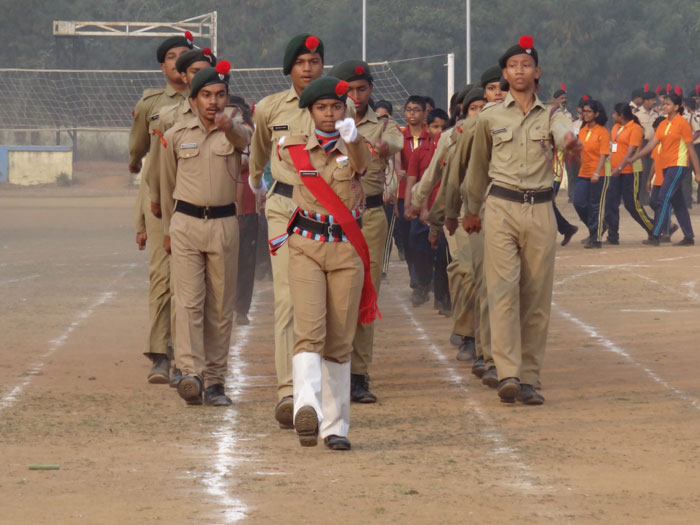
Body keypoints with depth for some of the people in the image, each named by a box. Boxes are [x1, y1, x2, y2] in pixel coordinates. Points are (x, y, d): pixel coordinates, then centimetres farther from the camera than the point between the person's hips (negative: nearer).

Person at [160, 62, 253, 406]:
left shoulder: (235, 131, 1)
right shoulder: (176, 135, 5)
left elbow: (243, 136, -26)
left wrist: (228, 125, -49)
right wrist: (168, 230, 20)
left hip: (224, 224, 0)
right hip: (186, 223, 0)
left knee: (221, 306, 4)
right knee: (189, 301, -11)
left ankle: (215, 380, 9)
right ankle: (191, 373, -21)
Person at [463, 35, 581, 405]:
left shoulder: (550, 116, 7)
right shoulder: (490, 118, 8)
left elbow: (562, 133, -17)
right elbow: (478, 166, 20)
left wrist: (569, 140, -41)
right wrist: (472, 210, 27)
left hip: (540, 210, 1)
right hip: (501, 208, -1)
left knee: (537, 297, 2)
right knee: (503, 289, -13)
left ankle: (528, 379, 7)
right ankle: (508, 374, -20)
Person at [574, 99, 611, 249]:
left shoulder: (603, 132, -8)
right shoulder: (582, 131, 11)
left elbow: (603, 155, -14)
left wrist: (597, 173, -22)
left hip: (599, 174, -6)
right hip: (583, 173, 6)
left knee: (596, 206, -1)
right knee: (579, 203, -1)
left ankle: (596, 238, 6)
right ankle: (594, 230, 20)